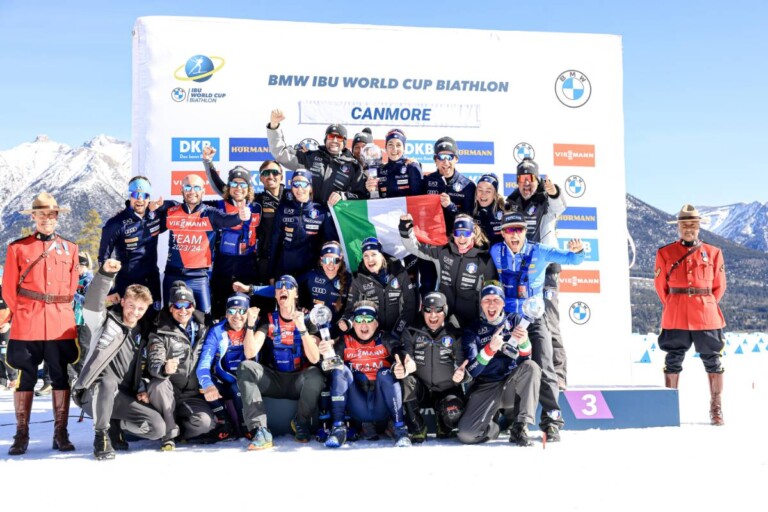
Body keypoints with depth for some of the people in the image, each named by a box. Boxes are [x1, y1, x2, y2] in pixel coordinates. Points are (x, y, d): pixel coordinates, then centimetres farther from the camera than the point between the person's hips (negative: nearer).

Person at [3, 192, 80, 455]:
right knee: (25, 377, 2)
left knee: (61, 377, 5)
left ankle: (61, 434, 12)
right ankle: (21, 434, 10)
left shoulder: (69, 248, 9)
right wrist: (24, 314, 4)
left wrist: (59, 310, 9)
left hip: (61, 324, 2)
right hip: (26, 324, -2)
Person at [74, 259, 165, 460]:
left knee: (158, 427, -12)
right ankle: (101, 436, -19)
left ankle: (114, 426, 13)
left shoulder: (141, 334, 14)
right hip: (94, 393, -5)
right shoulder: (104, 321, -4)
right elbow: (92, 304, -27)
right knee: (109, 381, -41)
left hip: (122, 398, 6)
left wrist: (141, 389, 6)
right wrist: (106, 275, -42)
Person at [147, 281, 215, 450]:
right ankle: (169, 433, -16)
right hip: (169, 393, -2)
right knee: (158, 384, -35)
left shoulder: (203, 329, 8)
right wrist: (164, 369, -41)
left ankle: (175, 429, 6)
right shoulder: (161, 332, -3)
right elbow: (153, 364, -18)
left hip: (193, 396, 2)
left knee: (205, 422, -26)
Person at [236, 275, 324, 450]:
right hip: (273, 380, 2)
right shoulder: (269, 320, 3)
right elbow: (250, 354, -12)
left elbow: (314, 358, -17)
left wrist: (302, 328, -29)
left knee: (315, 373, -34)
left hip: (298, 381, -2)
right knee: (246, 367, -24)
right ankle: (260, 430, -32)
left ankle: (301, 423, -5)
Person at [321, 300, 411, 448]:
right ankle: (338, 428, -20)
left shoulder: (385, 340, 4)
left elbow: (400, 354, -15)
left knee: (385, 373, -25)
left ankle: (400, 429, -23)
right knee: (340, 369, -16)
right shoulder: (345, 341, 8)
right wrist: (328, 353, -31)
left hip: (382, 407, -1)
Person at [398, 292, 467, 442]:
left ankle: (444, 427, 10)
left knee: (453, 413, -32)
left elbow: (462, 365, -7)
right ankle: (417, 429, -11)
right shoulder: (411, 333, 1)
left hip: (447, 391, 0)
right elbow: (407, 362, -10)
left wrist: (461, 375, -33)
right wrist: (401, 369, -36)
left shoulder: (455, 335, 0)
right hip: (421, 391, 1)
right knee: (406, 382, -32)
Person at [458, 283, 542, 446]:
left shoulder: (514, 322, 4)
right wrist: (490, 348, -31)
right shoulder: (472, 332, -1)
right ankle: (496, 426, 11)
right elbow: (472, 371, -14)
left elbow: (524, 360, -5)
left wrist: (524, 342, -29)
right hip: (485, 389, -1)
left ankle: (520, 427, -22)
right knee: (466, 434, -24)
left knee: (531, 367, -29)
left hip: (511, 387, 2)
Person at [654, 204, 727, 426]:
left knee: (712, 359, 4)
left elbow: (719, 286, 13)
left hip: (706, 315, 1)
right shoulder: (665, 253, 5)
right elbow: (661, 285, 11)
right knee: (673, 360, 2)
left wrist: (706, 305, 9)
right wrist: (673, 308, 11)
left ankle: (716, 409, 14)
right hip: (675, 317, -1)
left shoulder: (713, 253, 8)